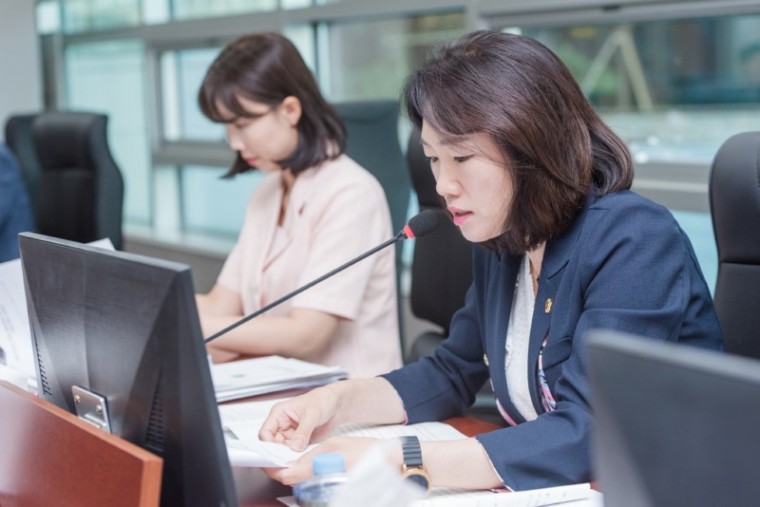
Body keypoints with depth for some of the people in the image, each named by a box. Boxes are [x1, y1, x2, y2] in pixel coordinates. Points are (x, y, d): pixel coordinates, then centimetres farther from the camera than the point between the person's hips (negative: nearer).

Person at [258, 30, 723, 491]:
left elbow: (586, 437, -27)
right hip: (545, 488, 6)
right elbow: (453, 373, 15)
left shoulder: (632, 245, -19)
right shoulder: (501, 242, 3)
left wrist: (394, 461, -31)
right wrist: (339, 402, -2)